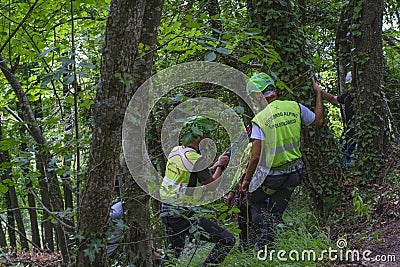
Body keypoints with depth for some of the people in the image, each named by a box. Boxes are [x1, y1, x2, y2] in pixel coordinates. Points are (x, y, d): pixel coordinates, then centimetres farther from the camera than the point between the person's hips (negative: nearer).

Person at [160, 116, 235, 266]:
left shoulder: (175, 151, 10)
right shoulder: (194, 158, -17)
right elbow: (212, 186, -9)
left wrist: (216, 165, 17)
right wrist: (220, 165, 5)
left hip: (167, 211, 9)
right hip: (183, 216, -9)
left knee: (173, 255, 25)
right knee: (228, 240, -6)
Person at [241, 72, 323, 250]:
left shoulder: (260, 119, -17)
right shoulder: (295, 107, -5)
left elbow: (256, 157, -17)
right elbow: (318, 120, 12)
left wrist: (246, 180, -3)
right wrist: (319, 93, 24)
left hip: (271, 174, -4)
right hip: (294, 173, 5)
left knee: (254, 201, 23)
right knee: (276, 213, 18)